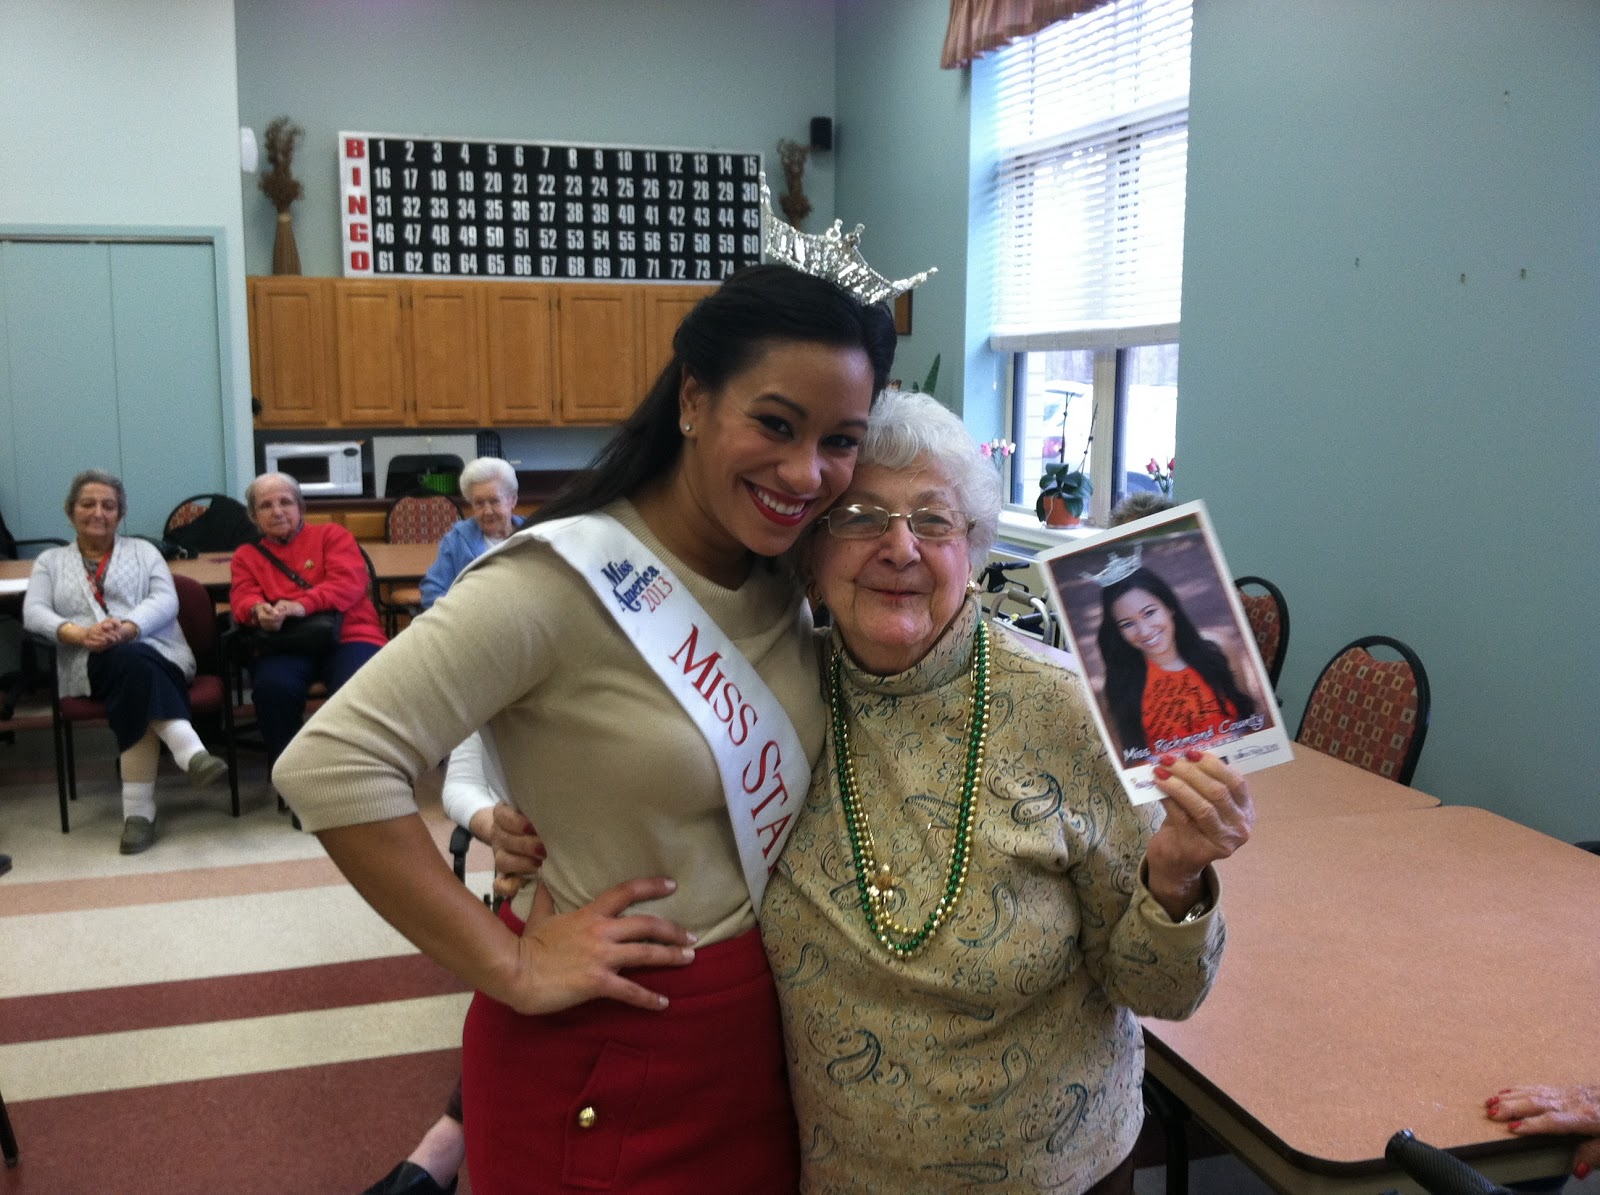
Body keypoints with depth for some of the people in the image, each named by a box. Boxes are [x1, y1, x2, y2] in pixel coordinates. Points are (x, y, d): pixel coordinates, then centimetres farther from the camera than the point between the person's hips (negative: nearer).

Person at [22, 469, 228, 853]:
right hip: (89, 664, -1)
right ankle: (190, 751, -54)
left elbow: (165, 601, 3)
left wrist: (126, 628, -19)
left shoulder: (143, 551, 21)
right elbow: (33, 612, 6)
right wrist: (80, 634, -17)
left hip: (157, 653, 1)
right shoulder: (50, 561, 24)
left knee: (137, 671, -37)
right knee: (134, 663, -37)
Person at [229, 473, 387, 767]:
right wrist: (258, 611, -19)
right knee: (273, 686, -33)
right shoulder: (246, 555, 24)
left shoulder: (331, 534, 17)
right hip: (284, 647, 2)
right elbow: (243, 599, 8)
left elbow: (349, 582, 0)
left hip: (348, 636, -1)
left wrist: (301, 605, -18)